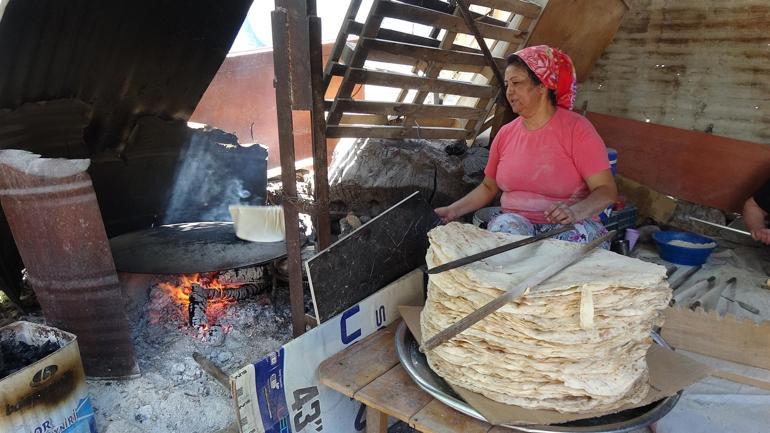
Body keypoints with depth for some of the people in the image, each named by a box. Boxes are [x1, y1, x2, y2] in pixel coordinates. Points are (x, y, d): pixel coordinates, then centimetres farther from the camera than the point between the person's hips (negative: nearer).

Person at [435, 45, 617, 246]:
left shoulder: (576, 128, -5)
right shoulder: (506, 134, 9)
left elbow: (606, 190, -9)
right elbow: (488, 187, 19)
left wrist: (576, 211, -31)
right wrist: (452, 211, 4)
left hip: (569, 226, -2)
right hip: (516, 222, 3)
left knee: (583, 234, -35)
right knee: (504, 227, -31)